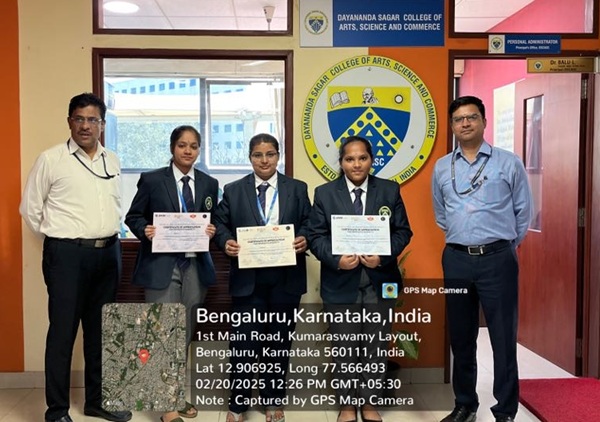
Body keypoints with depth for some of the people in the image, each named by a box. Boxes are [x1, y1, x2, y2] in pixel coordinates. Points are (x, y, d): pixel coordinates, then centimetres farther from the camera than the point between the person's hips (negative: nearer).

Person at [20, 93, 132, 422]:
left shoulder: (112, 161, 10)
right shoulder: (50, 159, -5)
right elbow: (30, 208, -1)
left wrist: (109, 239, 12)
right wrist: (59, 243, 3)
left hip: (108, 253, 5)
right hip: (67, 255, -5)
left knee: (101, 330, 12)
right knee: (63, 331, 1)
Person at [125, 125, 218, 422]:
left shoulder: (209, 184, 10)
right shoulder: (152, 180, 0)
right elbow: (133, 216, 4)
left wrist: (212, 232, -8)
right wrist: (145, 230, -16)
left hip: (195, 267, 4)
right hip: (161, 267, -4)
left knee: (185, 335, 13)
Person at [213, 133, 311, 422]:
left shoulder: (297, 189, 7)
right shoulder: (233, 190, 7)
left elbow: (308, 223, 5)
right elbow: (220, 224, 4)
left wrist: (304, 239, -15)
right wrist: (226, 243, -16)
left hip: (285, 278, 1)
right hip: (247, 278, -1)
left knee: (279, 340, 12)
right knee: (243, 341, 1)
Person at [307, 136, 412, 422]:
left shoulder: (390, 191, 3)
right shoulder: (324, 193, 1)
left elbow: (403, 232, 2)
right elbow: (316, 236, -2)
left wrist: (383, 256, -16)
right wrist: (336, 259, -20)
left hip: (380, 282, 1)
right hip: (341, 283, -1)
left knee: (376, 347, 11)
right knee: (344, 348, 9)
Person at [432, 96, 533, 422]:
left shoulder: (509, 163, -1)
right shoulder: (441, 168, 8)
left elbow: (523, 212, 4)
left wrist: (503, 246, 10)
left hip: (497, 259, -3)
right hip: (456, 259, 3)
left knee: (503, 337, 2)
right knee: (461, 337, 13)